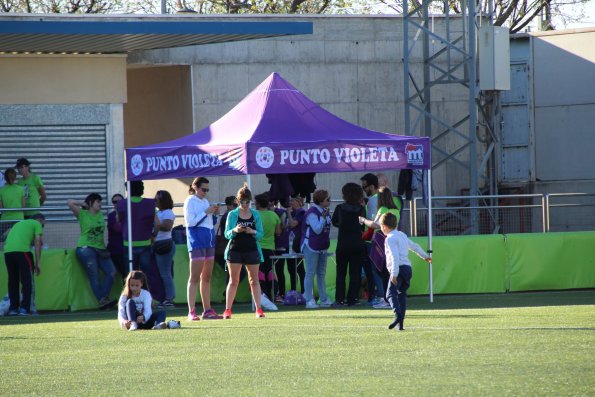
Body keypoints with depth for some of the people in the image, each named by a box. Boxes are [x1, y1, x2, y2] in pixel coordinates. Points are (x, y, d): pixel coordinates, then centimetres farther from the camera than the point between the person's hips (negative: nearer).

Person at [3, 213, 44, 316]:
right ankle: (24, 308, -7)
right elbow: (37, 242, 4)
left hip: (7, 250, 6)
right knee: (27, 281, 0)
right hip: (22, 250, -6)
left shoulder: (18, 224, 34)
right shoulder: (37, 224, 16)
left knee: (13, 281, 14)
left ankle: (13, 308, 15)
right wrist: (38, 262, 2)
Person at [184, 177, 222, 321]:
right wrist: (206, 212, -14)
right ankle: (191, 311, -11)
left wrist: (214, 214, 5)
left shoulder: (205, 201, 18)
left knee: (207, 277, 9)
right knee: (194, 277, -9)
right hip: (197, 242, -8)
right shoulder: (190, 201, -3)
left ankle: (207, 310, 13)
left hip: (209, 242, 8)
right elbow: (190, 222, -13)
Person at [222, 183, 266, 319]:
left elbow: (260, 234, 4)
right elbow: (227, 234, -1)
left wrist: (253, 232, -17)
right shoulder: (232, 214, 1)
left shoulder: (255, 214, 5)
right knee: (233, 280, 0)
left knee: (254, 280, 5)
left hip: (252, 250, 1)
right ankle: (227, 310, 1)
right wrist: (235, 230, -22)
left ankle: (258, 309, 8)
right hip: (235, 250, -1)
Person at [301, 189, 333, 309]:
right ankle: (309, 300, -4)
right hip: (311, 247, -9)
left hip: (322, 247, 9)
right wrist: (323, 218, -26)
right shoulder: (312, 213, -16)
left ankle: (324, 299, 17)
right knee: (310, 274, -6)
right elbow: (317, 229, -22)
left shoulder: (325, 212, 10)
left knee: (321, 274, 12)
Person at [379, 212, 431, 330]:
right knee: (402, 294, 15)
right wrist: (425, 256, 52)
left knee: (391, 294, -17)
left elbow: (395, 257, -18)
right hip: (408, 268, 9)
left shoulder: (390, 239, -6)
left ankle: (398, 315, -40)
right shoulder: (402, 235, 21)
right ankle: (401, 323, 10)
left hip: (399, 269, -9)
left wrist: (394, 274, -24)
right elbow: (414, 246, 35)